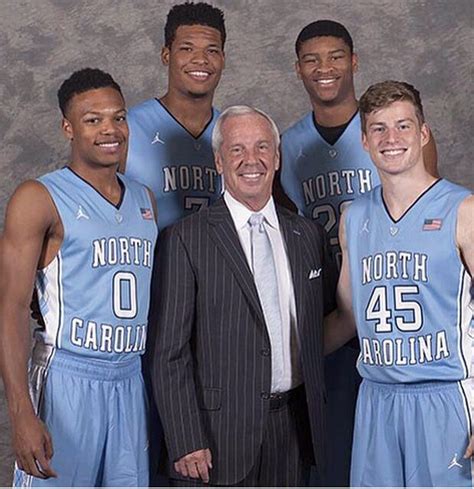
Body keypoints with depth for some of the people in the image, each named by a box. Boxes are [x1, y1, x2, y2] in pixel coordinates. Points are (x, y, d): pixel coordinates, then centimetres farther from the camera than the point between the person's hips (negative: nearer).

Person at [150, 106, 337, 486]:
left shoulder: (308, 234, 10)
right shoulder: (185, 239, -5)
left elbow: (329, 319, 17)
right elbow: (170, 354, -7)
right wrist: (186, 443, -12)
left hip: (292, 426, 4)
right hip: (218, 430, -4)